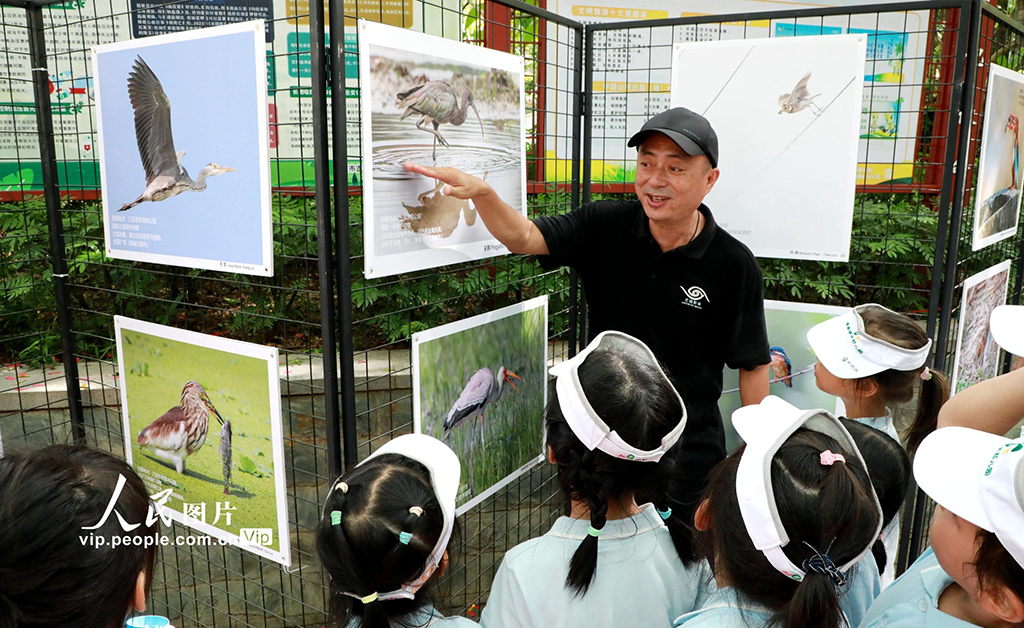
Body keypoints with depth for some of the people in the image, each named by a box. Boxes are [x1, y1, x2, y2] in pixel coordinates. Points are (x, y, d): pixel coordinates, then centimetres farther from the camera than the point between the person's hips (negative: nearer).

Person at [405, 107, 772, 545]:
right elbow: (524, 237, -16)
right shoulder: (606, 226, -8)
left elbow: (753, 365, -6)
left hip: (689, 458, -2)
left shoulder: (734, 264, -13)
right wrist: (480, 192, -36)